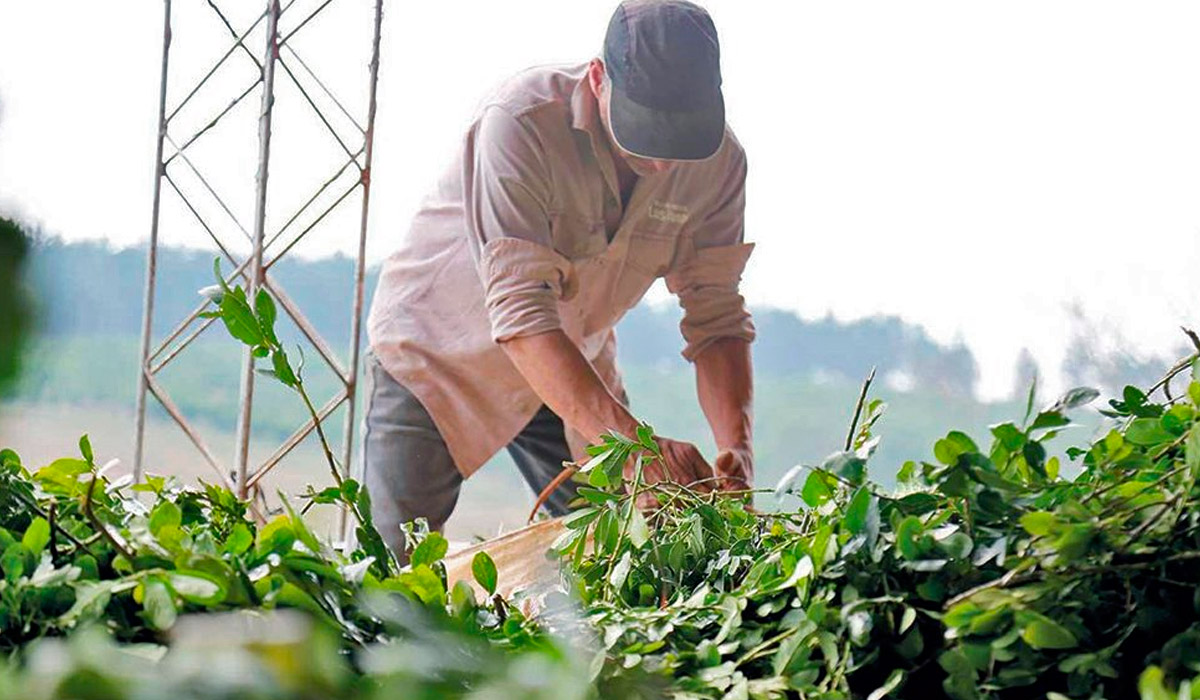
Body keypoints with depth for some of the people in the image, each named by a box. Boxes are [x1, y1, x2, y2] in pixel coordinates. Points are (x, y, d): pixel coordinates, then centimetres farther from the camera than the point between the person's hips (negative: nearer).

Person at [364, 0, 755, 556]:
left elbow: (717, 317, -13)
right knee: (394, 564, -13)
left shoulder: (718, 160, -16)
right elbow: (519, 311, -39)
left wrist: (736, 448, -31)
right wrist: (633, 442, -49)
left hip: (577, 363, 4)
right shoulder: (521, 123, -33)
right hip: (437, 351, -4)